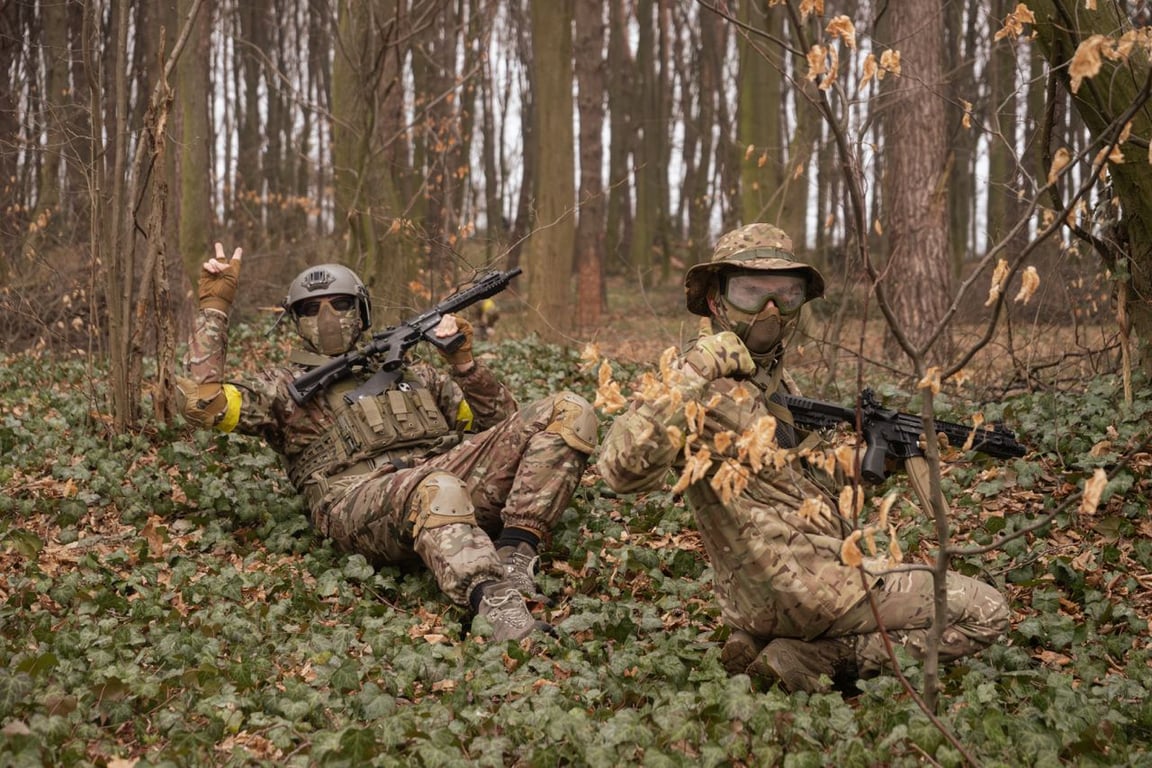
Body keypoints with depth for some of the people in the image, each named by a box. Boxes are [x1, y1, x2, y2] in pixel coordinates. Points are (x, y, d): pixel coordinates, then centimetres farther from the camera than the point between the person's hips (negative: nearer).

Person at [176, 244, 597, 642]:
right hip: (361, 503, -5)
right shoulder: (283, 386, 23)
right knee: (437, 492, -44)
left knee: (569, 412, -12)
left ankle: (514, 555, -27)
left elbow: (498, 421, 31)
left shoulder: (409, 370, 33)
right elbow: (202, 402, 5)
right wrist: (215, 307, 9)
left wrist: (464, 361, 14)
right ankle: (497, 605, -61)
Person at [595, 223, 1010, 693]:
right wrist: (695, 373, -35)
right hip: (796, 593, -8)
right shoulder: (701, 388, -16)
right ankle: (809, 664, -6)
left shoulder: (773, 381, 11)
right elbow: (623, 469, -33)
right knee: (985, 613, -2)